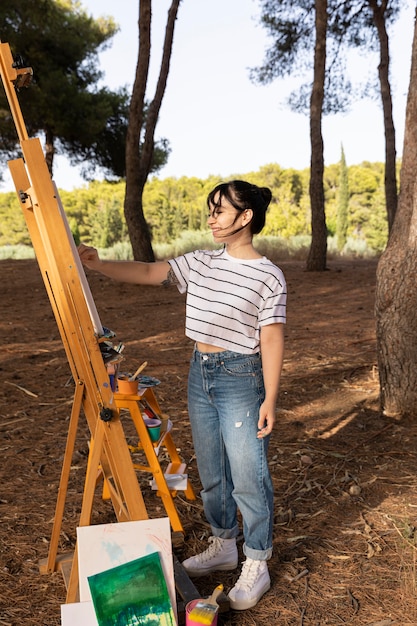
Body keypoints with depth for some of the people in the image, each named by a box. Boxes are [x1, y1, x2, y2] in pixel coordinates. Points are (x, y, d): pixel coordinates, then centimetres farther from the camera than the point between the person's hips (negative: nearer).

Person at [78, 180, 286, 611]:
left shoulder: (268, 276, -10)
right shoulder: (199, 263, 6)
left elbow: (271, 340, -11)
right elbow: (147, 273, 2)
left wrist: (270, 398, -13)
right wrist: (98, 265, -11)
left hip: (241, 378, -6)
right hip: (200, 373, 6)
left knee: (248, 475, 0)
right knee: (210, 471, 17)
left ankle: (257, 564, 20)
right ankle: (223, 545, 38)